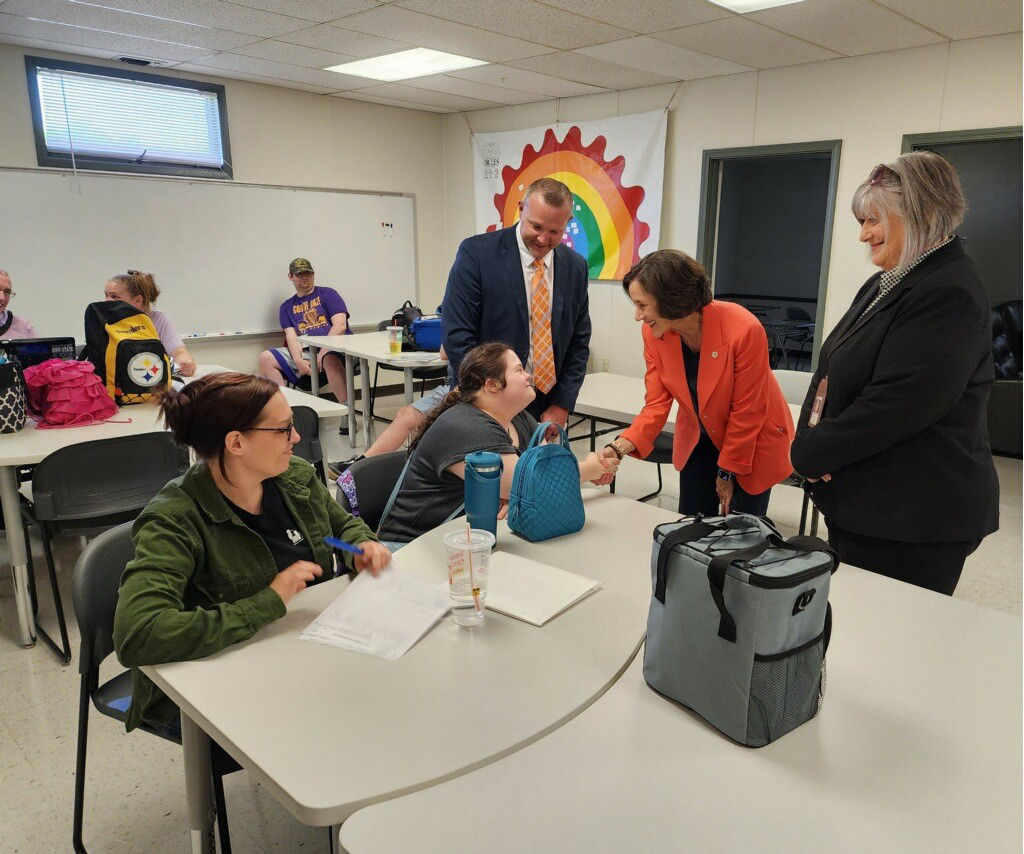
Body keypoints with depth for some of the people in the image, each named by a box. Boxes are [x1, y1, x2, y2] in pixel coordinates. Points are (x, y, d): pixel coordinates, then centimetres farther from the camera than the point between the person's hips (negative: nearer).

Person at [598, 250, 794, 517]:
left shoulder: (745, 330, -31)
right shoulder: (653, 334, -17)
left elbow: (747, 412, -21)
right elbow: (656, 404, -12)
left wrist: (727, 472, -11)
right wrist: (618, 448, -27)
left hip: (754, 442, -4)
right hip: (699, 441, 4)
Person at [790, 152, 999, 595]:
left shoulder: (950, 296, -17)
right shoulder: (885, 284, 14)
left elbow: (895, 405, -24)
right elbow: (831, 372, 13)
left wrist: (810, 453, -14)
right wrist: (810, 439, -5)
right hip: (859, 506, 9)